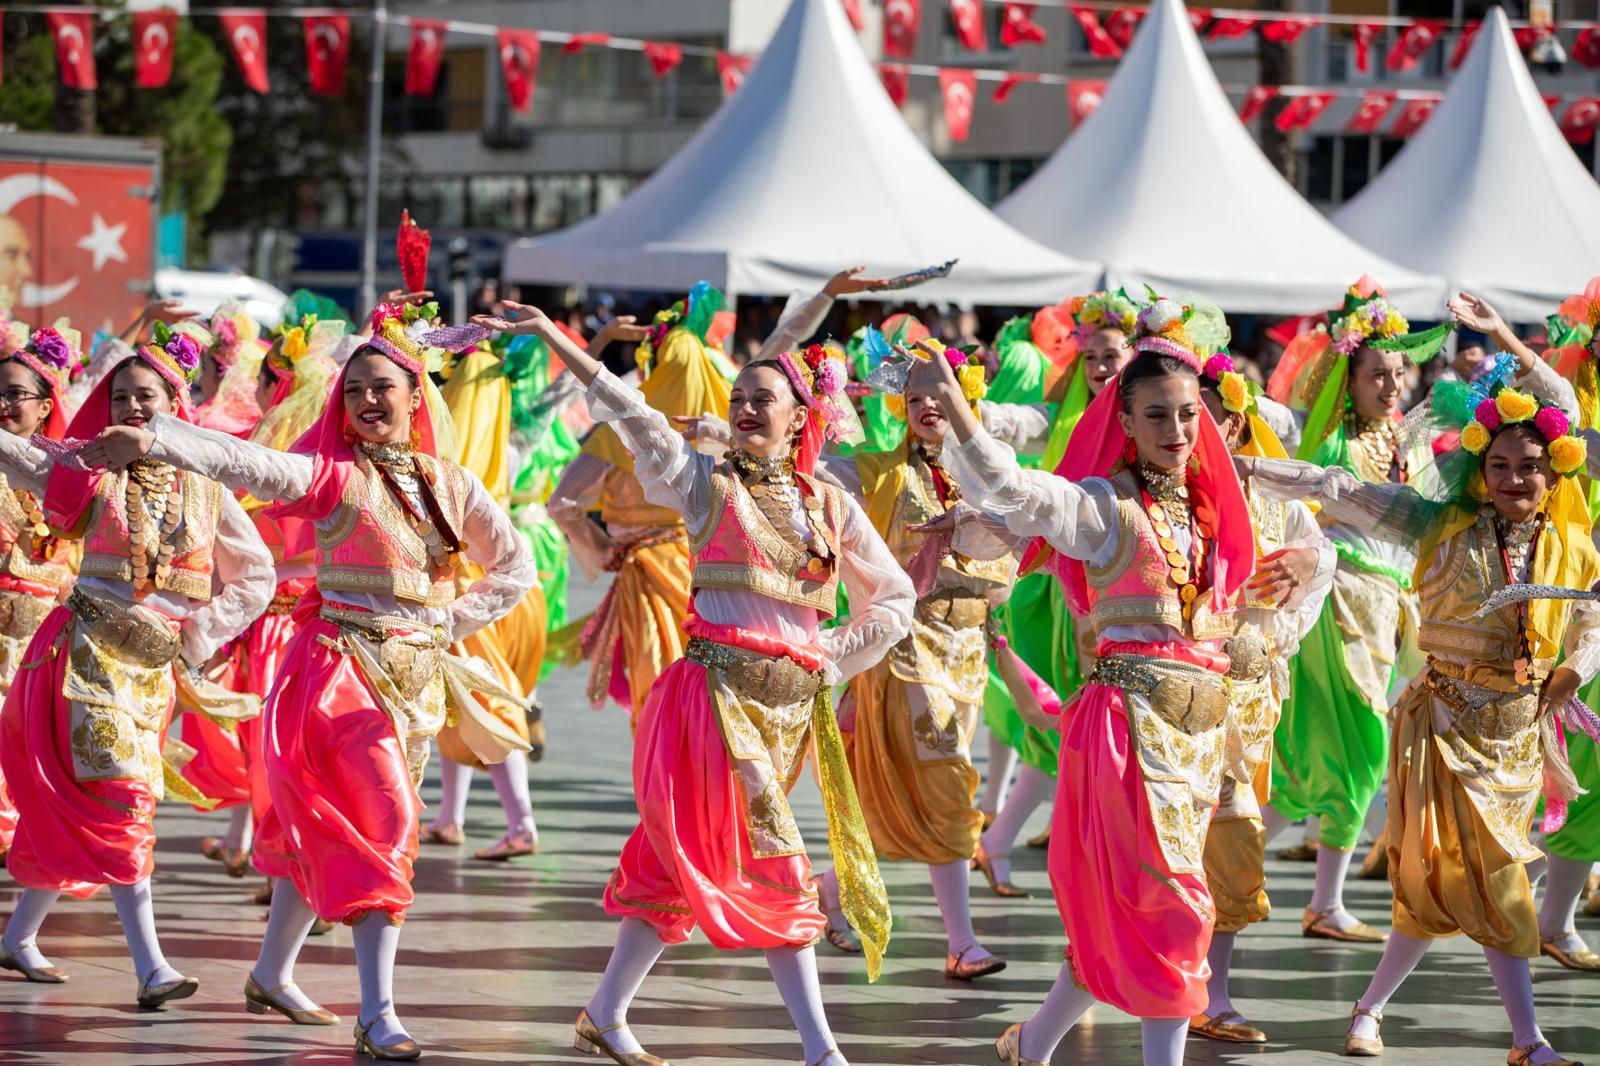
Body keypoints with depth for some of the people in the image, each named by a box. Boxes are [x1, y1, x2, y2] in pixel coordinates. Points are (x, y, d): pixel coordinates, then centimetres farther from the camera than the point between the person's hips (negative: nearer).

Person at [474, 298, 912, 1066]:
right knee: (774, 867, -9)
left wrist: (835, 664, 7)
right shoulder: (708, 484, 3)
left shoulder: (832, 505, 11)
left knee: (679, 868, 7)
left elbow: (894, 600, 18)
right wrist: (551, 336, -8)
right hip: (716, 693, -4)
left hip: (791, 705, 4)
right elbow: (625, 410, -3)